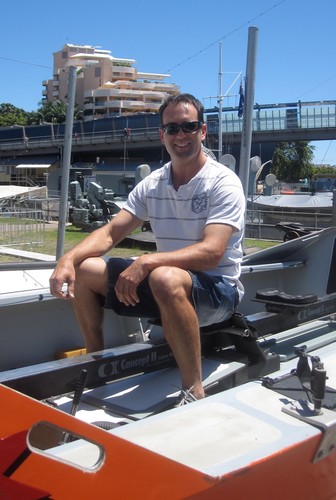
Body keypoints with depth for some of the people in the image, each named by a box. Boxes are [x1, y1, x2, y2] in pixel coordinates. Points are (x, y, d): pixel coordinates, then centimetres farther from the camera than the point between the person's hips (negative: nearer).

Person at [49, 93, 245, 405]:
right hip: (166, 291, 7)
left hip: (218, 288, -6)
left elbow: (211, 253, -25)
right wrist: (69, 258, -17)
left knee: (166, 278, -40)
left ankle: (194, 392, -28)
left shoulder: (223, 182, -13)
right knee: (84, 270, -3)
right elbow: (110, 233, 2)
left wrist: (146, 262, -35)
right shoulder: (152, 184, 5)